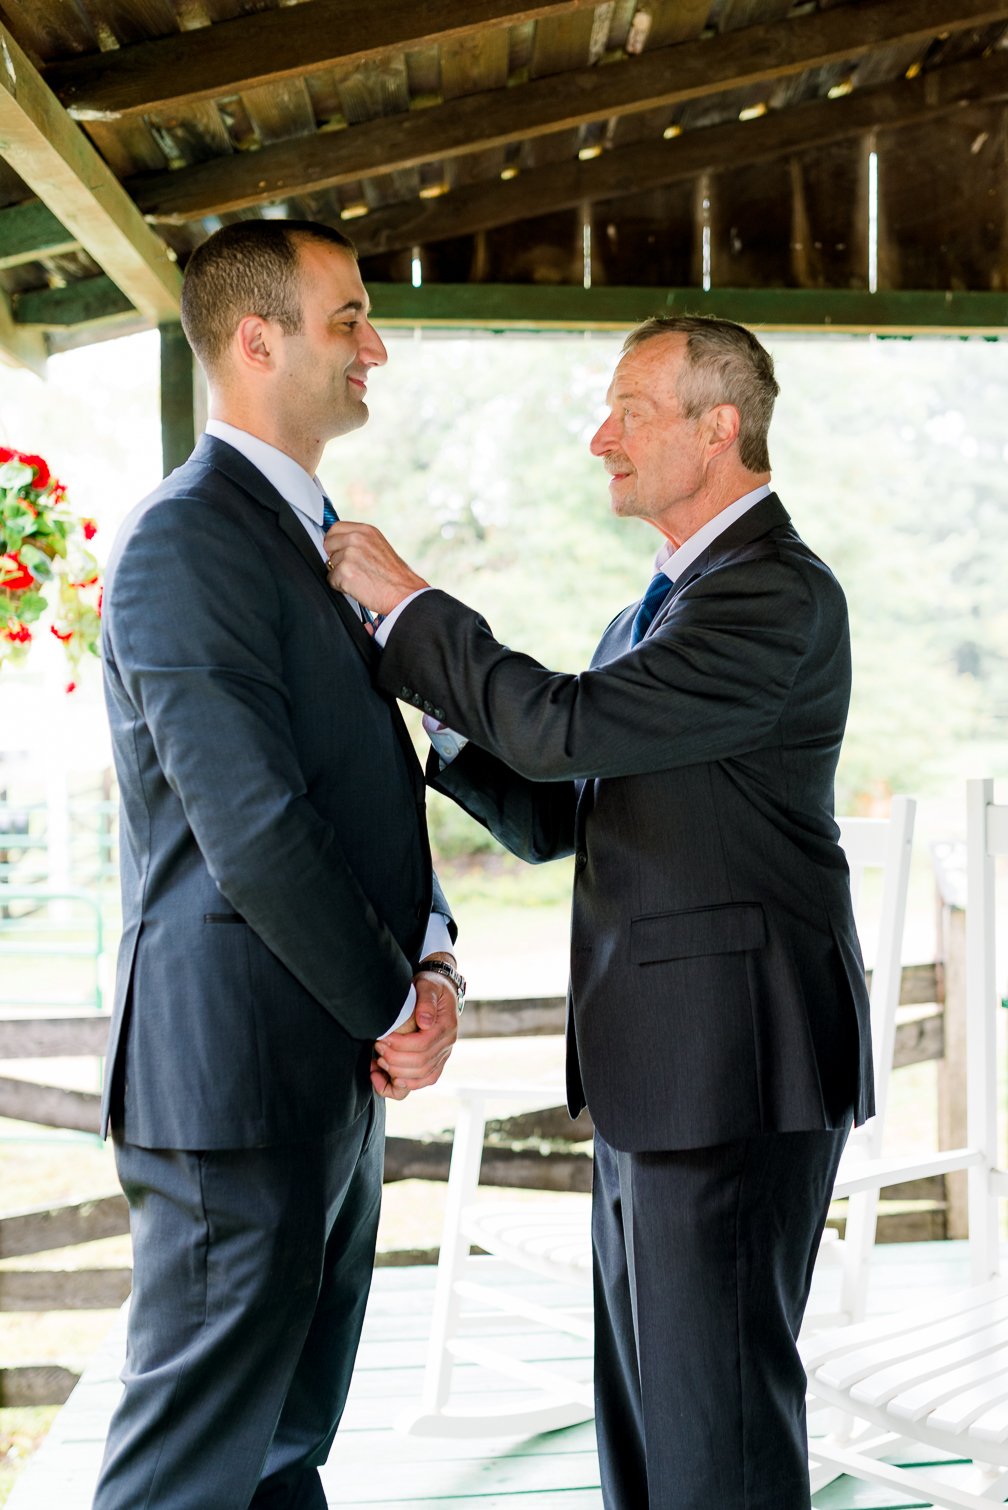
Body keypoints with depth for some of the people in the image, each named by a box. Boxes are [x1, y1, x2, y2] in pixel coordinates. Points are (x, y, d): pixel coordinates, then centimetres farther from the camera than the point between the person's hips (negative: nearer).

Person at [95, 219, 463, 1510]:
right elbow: (252, 826, -21)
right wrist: (396, 1009, -11)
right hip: (238, 1074, -10)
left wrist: (431, 958, 2)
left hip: (334, 1074, 10)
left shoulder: (307, 535, 18)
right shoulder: (186, 539, -14)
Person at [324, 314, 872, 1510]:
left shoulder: (778, 592, -13)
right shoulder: (658, 610, 18)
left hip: (736, 1058, -10)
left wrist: (405, 603, -11)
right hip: (655, 1066, 10)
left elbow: (569, 728, -22)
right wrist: (424, 697, 2)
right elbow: (553, 816, 16)